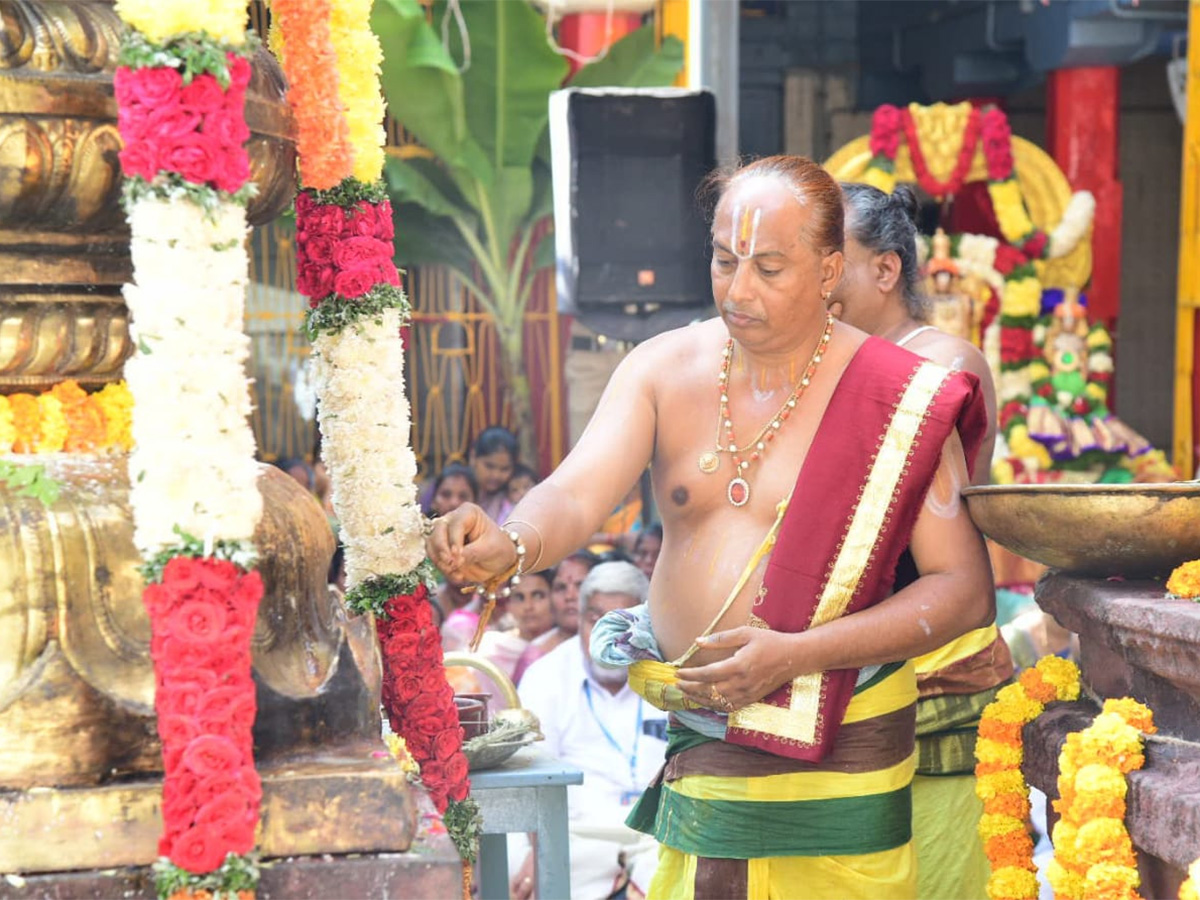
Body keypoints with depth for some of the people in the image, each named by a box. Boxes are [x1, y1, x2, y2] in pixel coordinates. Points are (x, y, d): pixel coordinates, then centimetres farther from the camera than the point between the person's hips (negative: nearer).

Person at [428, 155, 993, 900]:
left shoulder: (900, 403, -9)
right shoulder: (663, 370, 1)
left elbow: (965, 588, -10)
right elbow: (577, 495, -13)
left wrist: (795, 654, -20)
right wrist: (509, 545, -37)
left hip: (835, 751, -3)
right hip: (694, 742, 3)